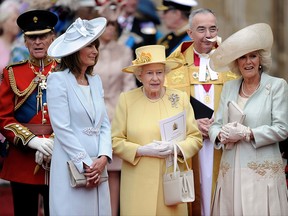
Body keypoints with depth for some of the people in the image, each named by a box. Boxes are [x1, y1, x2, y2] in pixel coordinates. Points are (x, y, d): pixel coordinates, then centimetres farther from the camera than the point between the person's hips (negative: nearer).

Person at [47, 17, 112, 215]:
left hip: (97, 165, 6)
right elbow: (62, 128, -12)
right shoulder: (58, 79, -6)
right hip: (71, 167, -6)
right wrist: (85, 165, -13)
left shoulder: (96, 80, 14)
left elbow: (105, 124, 11)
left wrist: (103, 158, -5)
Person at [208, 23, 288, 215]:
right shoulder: (229, 87, 14)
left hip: (263, 170, -4)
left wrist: (246, 133, -14)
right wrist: (221, 135, -10)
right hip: (231, 169, 4)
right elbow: (216, 124, 12)